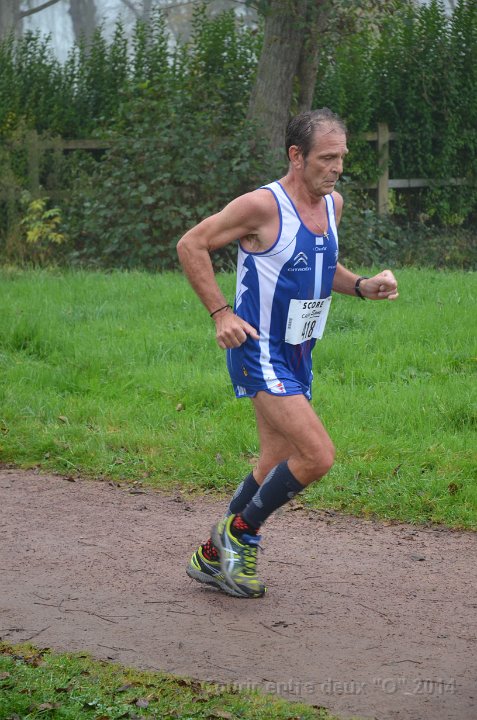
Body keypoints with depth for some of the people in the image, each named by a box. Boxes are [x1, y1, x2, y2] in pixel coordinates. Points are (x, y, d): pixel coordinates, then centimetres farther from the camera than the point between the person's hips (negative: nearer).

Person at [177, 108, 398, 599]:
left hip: (299, 355, 9)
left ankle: (213, 556, 29)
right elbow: (191, 245, -10)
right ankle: (241, 532, 3)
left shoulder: (332, 204, 7)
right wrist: (220, 312, -14)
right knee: (317, 456, -18)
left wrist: (361, 286, 5)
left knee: (277, 467, 13)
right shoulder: (263, 205, -18)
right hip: (259, 351, -9)